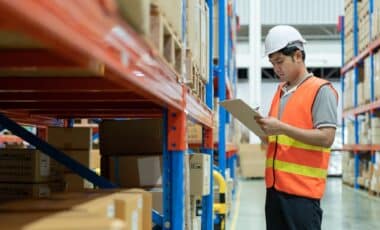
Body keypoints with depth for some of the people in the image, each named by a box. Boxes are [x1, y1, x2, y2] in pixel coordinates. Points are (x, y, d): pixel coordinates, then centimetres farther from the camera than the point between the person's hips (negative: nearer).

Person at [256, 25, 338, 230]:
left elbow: (326, 137, -16)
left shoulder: (321, 90, -6)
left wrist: (282, 128, -20)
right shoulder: (281, 91, 16)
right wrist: (264, 129, 1)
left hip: (303, 189, -7)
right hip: (276, 185, 8)